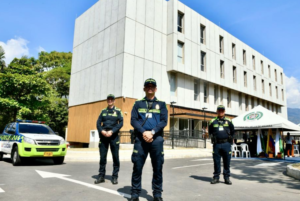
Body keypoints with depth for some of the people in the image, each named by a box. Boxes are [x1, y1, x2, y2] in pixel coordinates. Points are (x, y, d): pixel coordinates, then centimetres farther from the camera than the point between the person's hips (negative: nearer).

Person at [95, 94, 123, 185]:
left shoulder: (118, 111, 6)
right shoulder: (103, 111, 14)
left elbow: (120, 123, -4)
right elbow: (98, 122, 7)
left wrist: (112, 131, -15)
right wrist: (102, 131, -12)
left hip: (114, 136, -2)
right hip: (103, 136, 2)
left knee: (115, 157, 0)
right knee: (102, 156, 4)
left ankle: (115, 176, 11)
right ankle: (101, 176, 15)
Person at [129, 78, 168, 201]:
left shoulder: (161, 104, 13)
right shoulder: (138, 103, 13)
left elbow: (164, 121, 1)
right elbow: (133, 120, 2)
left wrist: (152, 132, -13)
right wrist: (143, 132, -14)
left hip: (156, 139, 1)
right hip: (140, 138, 0)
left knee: (158, 167, 5)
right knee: (137, 166, 1)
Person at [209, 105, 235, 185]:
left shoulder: (228, 121, 6)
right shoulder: (213, 121, 6)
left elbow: (232, 132, 19)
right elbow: (210, 132, 19)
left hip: (226, 144, 0)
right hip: (216, 144, 0)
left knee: (227, 161, 5)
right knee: (216, 161, 6)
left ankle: (227, 177, 16)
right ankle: (216, 177, 16)